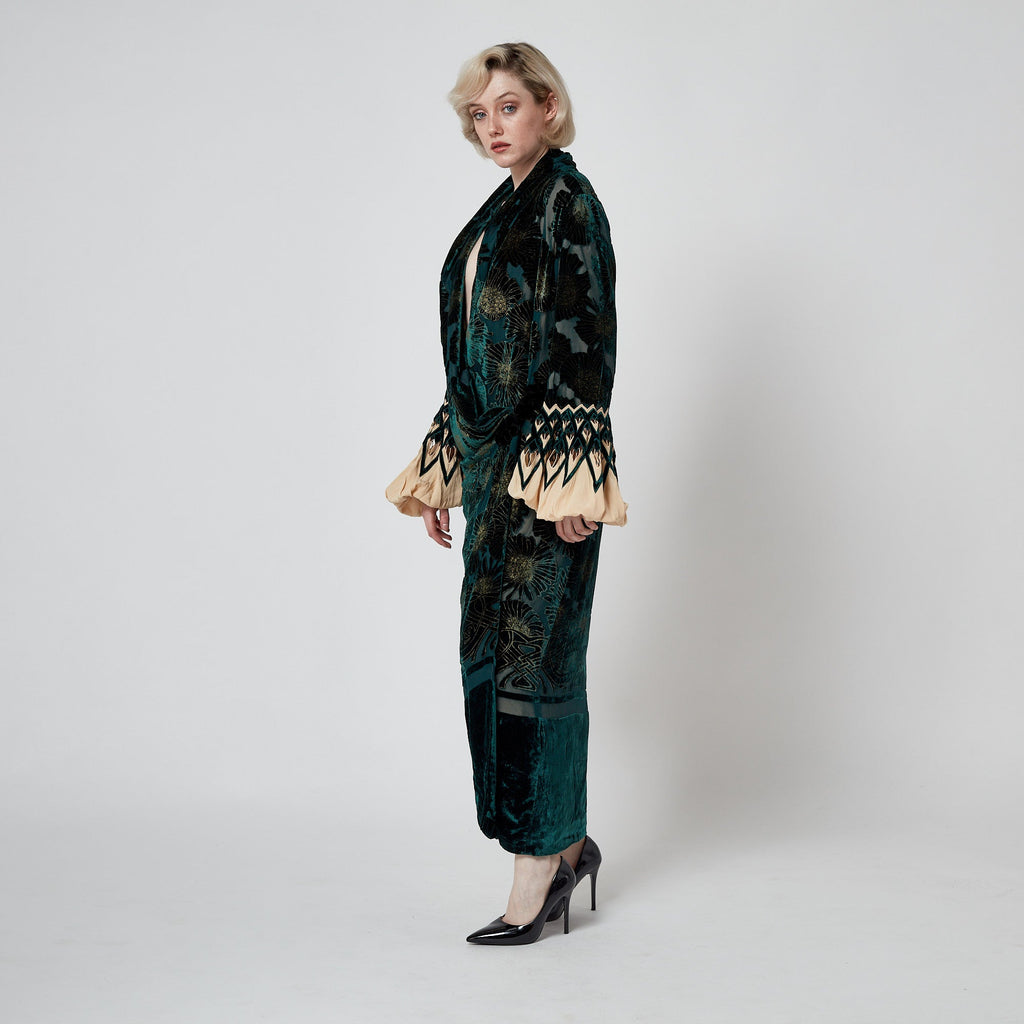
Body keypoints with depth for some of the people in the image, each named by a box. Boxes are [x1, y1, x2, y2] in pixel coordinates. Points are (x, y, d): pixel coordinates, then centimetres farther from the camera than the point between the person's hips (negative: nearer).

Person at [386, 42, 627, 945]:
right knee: (492, 649, 10)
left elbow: (586, 340, -15)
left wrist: (572, 481, -21)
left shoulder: (569, 200, -7)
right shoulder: (500, 212, 18)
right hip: (491, 456, 9)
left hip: (543, 455, -9)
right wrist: (441, 474, 18)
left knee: (530, 652, -6)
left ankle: (538, 858, 3)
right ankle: (566, 844, 20)